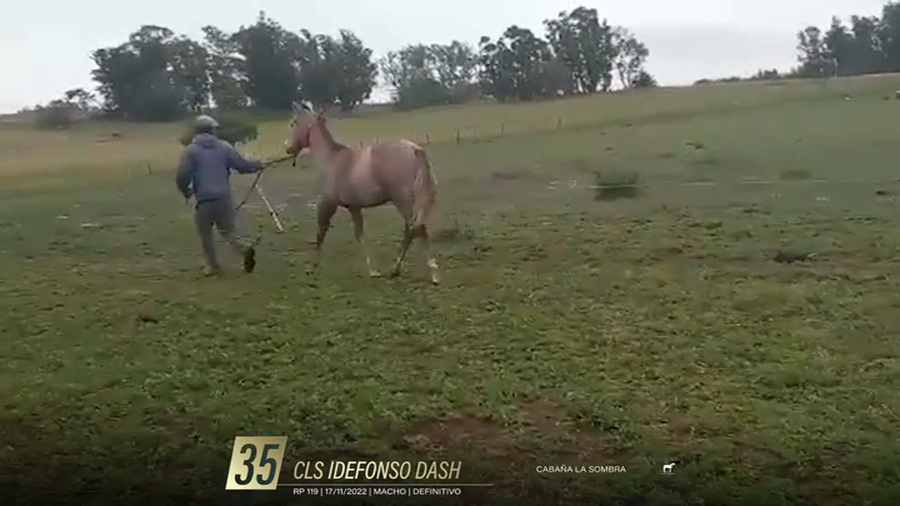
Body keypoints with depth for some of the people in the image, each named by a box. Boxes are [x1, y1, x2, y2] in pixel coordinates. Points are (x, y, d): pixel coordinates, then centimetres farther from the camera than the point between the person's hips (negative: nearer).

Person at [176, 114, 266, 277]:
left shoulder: (191, 150, -2)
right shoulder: (224, 146, 4)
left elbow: (182, 176, -7)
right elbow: (243, 165, 5)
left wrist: (186, 191, 13)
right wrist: (259, 165, 25)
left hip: (204, 200, -2)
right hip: (224, 197, 3)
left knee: (205, 234, 15)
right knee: (228, 230, 15)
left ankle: (213, 266, 19)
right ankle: (245, 249, -12)